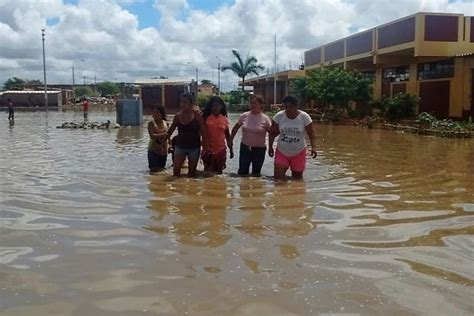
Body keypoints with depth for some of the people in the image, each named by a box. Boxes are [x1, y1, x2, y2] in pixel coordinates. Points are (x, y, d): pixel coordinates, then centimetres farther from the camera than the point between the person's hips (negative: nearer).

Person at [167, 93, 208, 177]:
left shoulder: (197, 115, -9)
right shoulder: (177, 116, 0)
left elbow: (203, 133, -8)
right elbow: (170, 131, 12)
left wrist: (205, 148, -11)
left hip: (194, 148, -2)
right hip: (180, 146, 2)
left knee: (192, 172, 9)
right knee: (176, 170, -6)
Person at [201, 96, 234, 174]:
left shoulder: (224, 119, 4)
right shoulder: (206, 118, -5)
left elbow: (227, 135, 11)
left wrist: (231, 149, 12)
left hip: (221, 150, 3)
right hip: (208, 150, -3)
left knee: (219, 172, 12)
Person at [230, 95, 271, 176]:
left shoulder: (265, 119, -9)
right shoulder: (244, 116, -2)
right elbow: (235, 128, 11)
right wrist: (230, 140, 11)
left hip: (259, 149, -2)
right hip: (245, 148, 2)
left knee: (256, 174, 11)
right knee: (242, 172, 6)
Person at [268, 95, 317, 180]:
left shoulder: (304, 116, -10)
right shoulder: (279, 116, -7)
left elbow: (311, 134, -7)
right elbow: (273, 132, 3)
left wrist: (313, 147, -19)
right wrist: (270, 147, 2)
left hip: (298, 153, -1)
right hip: (282, 152, 1)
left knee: (297, 178, 9)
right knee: (278, 178, -7)